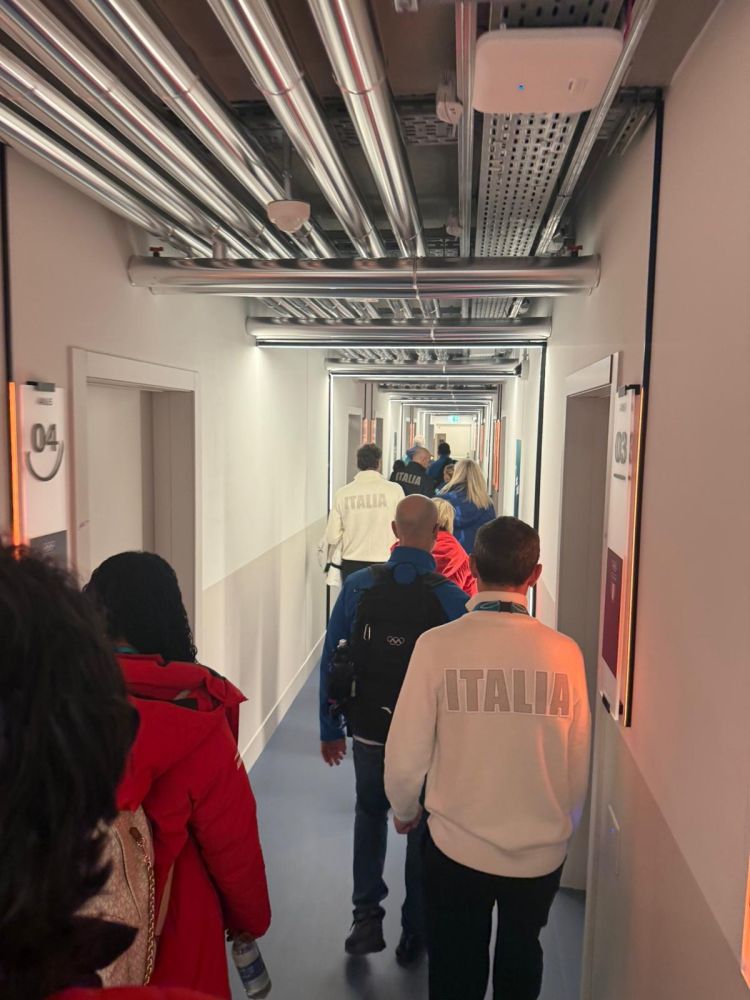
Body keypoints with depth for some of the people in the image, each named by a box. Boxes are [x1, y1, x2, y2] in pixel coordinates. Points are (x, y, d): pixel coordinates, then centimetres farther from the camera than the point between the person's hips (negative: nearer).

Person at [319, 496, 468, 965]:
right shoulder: (452, 597, -15)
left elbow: (331, 661, -4)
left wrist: (330, 728, 7)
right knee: (424, 830, 19)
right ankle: (415, 935, 32)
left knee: (370, 815, 26)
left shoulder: (358, 586, -10)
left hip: (369, 732, 1)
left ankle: (367, 917, 22)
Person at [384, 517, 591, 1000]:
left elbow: (407, 753, -14)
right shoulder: (564, 652, -13)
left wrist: (404, 810, 8)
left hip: (458, 847, -2)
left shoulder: (438, 644, -19)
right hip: (541, 850, 2)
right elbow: (580, 762, -4)